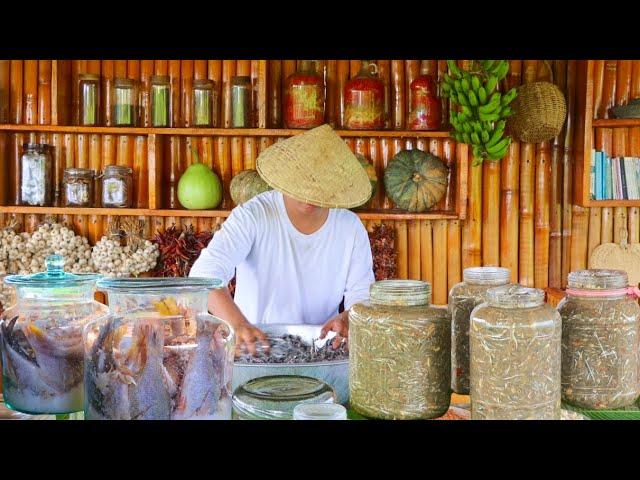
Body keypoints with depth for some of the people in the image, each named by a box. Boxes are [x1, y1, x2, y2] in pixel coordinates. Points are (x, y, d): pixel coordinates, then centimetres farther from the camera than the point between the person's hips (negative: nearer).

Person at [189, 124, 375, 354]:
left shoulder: (351, 227, 1)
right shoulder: (253, 216, -11)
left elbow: (362, 294, 4)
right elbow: (206, 273, -22)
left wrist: (348, 318, -20)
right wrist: (239, 323, -40)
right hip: (255, 347, -2)